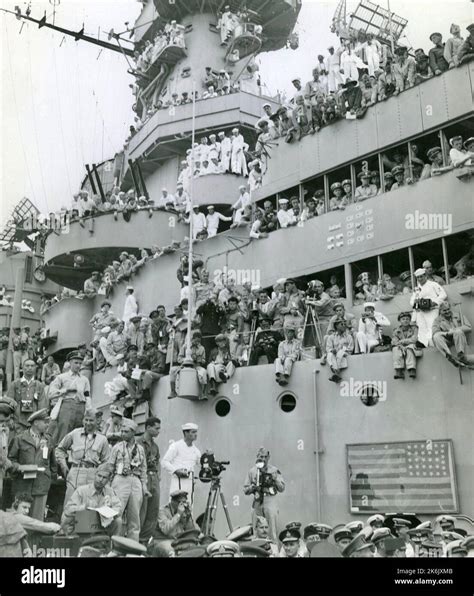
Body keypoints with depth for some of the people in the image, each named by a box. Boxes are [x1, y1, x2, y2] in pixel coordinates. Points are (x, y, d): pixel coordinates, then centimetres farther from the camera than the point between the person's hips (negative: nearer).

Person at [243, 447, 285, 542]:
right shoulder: (252, 471, 11)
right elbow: (245, 490, 11)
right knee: (256, 530, 3)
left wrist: (275, 479, -12)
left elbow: (282, 488, 4)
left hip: (271, 500, -2)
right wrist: (253, 487, -8)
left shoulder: (274, 470, 7)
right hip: (257, 502, 2)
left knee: (272, 530, -8)